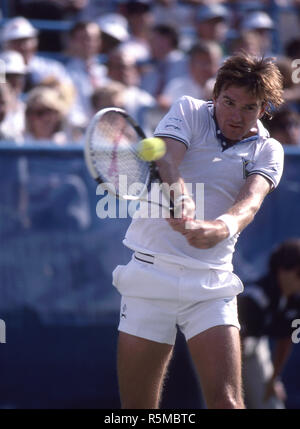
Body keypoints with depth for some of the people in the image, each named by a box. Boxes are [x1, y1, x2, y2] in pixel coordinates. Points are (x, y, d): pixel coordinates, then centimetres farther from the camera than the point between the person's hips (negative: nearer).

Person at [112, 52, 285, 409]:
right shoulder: (188, 111, 3)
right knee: (137, 409, 1)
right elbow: (165, 161, -16)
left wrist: (222, 227, -38)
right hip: (151, 271, -1)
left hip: (211, 284, 1)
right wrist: (178, 194, -39)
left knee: (226, 401, -14)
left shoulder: (267, 151, 5)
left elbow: (250, 201, -15)